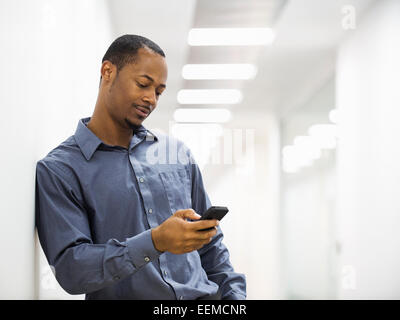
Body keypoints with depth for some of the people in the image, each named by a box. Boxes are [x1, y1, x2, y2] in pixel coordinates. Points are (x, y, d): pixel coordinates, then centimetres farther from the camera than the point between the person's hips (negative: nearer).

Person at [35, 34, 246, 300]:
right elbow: (70, 269, -12)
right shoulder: (57, 170, 0)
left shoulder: (177, 152, 15)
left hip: (204, 299, 2)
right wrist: (155, 242, -22)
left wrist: (234, 294, 6)